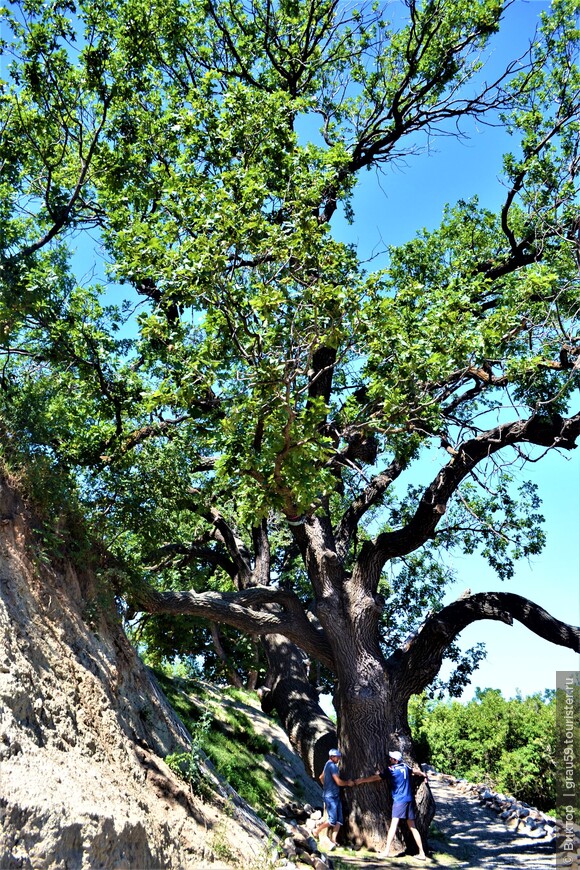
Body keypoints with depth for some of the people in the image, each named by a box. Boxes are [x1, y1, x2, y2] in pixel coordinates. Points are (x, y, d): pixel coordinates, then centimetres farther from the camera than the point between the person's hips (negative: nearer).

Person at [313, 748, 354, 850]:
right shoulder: (332, 766, -16)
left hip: (335, 796, 10)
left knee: (339, 820, 3)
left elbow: (321, 777, 30)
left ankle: (333, 841, 2)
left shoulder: (328, 765, 16)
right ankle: (317, 830, 9)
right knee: (332, 820, -9)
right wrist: (348, 782, -4)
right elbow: (339, 782, -20)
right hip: (330, 797, -10)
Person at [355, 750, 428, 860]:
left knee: (394, 824, -9)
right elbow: (416, 771, 30)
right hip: (409, 799, 7)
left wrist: (361, 780, 4)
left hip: (399, 800, -6)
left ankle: (386, 851, -13)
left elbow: (375, 777, -5)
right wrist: (424, 775, 51)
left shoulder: (391, 770, -6)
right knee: (412, 827, 9)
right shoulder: (405, 767, 10)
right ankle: (422, 853, 9)